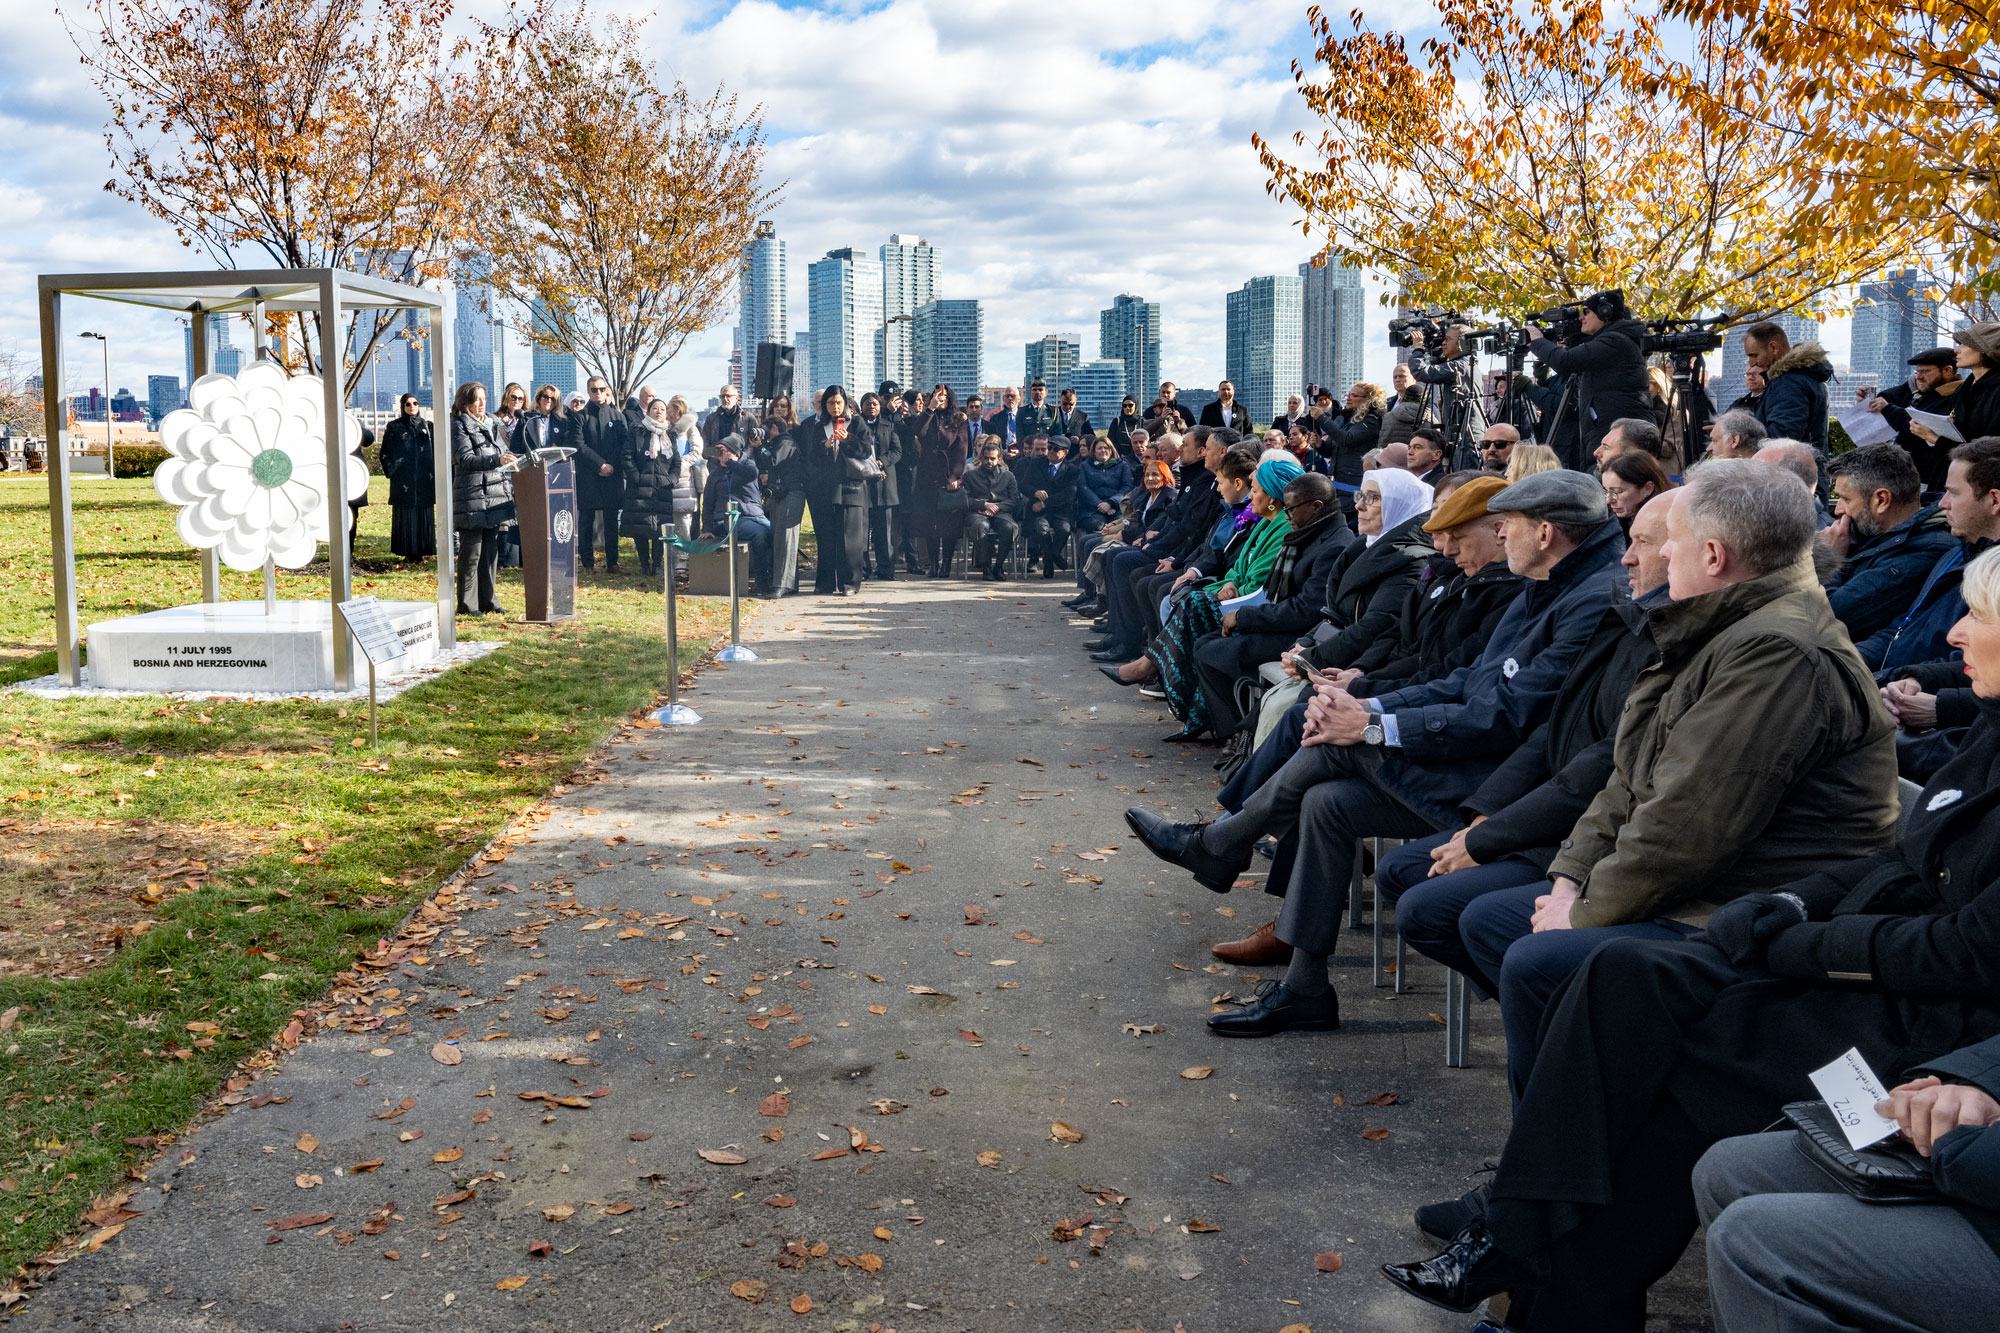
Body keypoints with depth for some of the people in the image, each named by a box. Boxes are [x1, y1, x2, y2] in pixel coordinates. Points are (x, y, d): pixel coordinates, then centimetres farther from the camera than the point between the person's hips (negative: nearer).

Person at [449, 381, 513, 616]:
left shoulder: (489, 424, 18)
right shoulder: (458, 426, -5)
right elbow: (466, 459, -17)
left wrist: (509, 487, 16)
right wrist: (496, 460, -29)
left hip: (494, 497, 7)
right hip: (471, 498, -7)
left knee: (491, 551, 9)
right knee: (471, 553, -5)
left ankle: (487, 600, 15)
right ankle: (466, 604, 0)